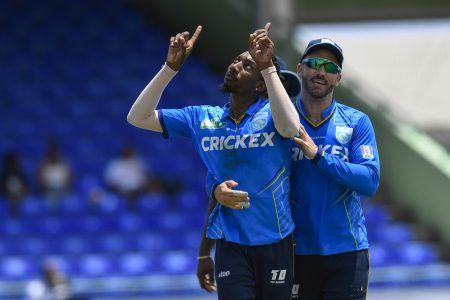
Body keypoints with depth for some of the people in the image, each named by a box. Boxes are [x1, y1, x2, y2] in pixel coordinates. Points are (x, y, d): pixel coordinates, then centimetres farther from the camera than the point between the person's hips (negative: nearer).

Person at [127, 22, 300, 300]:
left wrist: (268, 67, -33)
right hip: (230, 242, 2)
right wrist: (171, 67, -9)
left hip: (275, 242, -2)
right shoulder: (202, 118, 3)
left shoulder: (270, 113, -7)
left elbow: (290, 128, -31)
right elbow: (138, 118, 1)